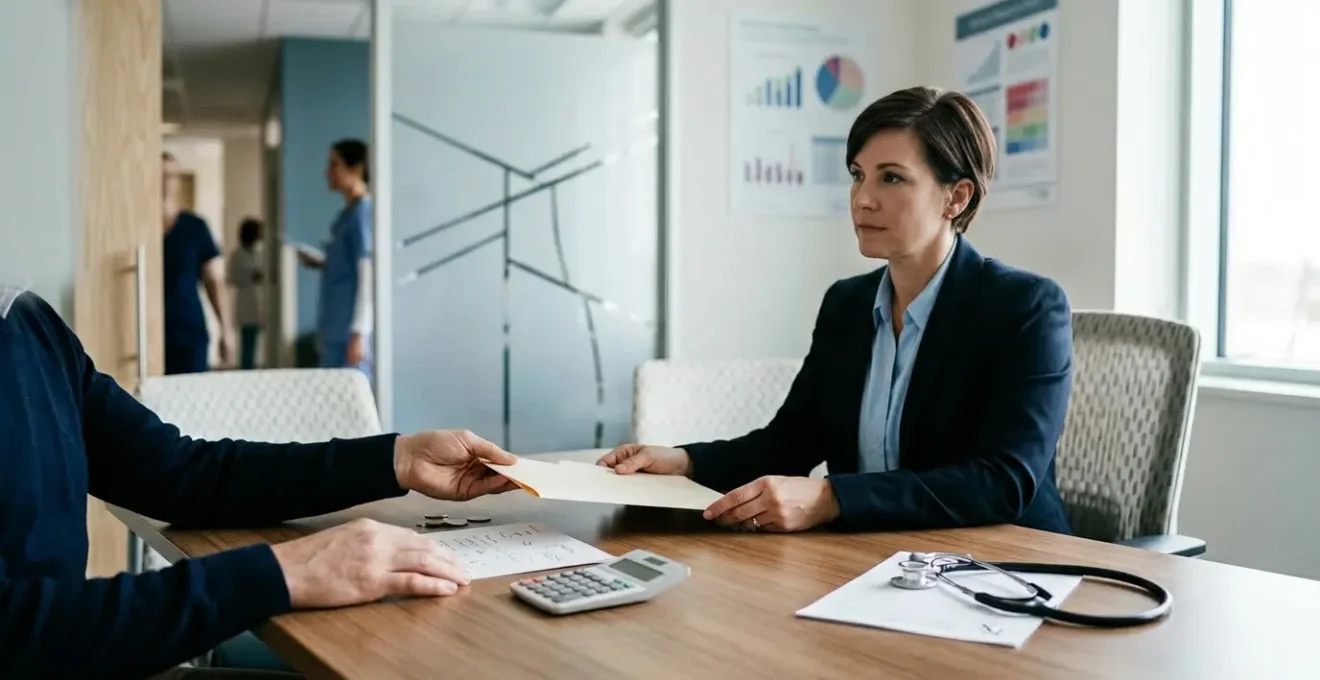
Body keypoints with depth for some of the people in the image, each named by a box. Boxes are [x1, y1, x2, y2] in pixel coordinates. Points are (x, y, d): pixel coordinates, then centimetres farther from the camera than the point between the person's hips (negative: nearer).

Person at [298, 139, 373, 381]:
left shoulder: (363, 212, -13)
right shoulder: (348, 213, 14)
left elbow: (368, 275, -18)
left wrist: (359, 332, -21)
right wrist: (318, 262, 8)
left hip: (349, 331, -9)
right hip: (336, 329, 9)